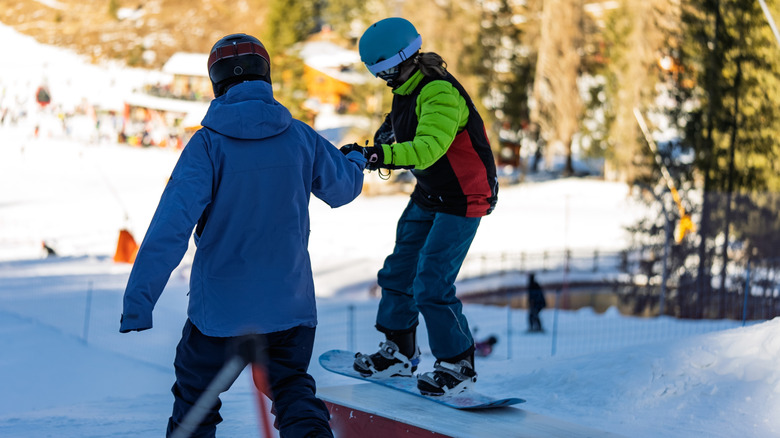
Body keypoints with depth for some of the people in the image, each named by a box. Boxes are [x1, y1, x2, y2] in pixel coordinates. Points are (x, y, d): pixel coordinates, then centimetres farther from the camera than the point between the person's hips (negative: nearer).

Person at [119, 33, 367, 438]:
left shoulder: (208, 144, -14)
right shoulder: (299, 137, -3)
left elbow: (171, 226, -20)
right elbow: (342, 188, 15)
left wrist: (138, 300, -19)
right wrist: (357, 160, 39)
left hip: (220, 306, -3)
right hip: (290, 304, 3)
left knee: (195, 405, 15)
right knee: (294, 393, 17)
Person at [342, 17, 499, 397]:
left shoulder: (439, 93, -27)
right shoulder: (407, 89, 3)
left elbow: (427, 149, -41)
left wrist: (376, 155, -47)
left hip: (463, 198, -10)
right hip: (428, 194, 10)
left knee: (430, 286, -11)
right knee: (399, 271, 13)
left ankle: (459, 364, 3)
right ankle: (398, 351, 28)